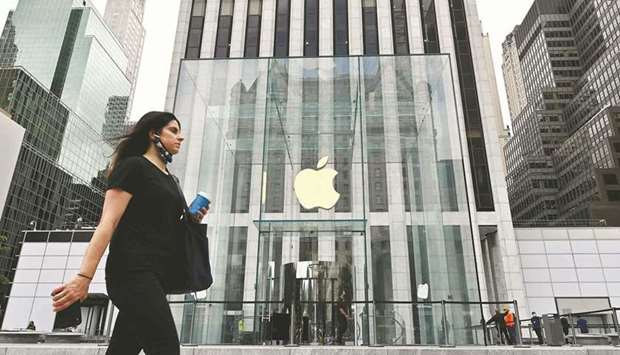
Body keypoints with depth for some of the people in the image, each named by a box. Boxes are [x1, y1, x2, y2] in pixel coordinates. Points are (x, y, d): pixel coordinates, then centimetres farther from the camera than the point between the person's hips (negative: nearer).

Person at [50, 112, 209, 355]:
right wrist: (84, 277, -19)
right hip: (133, 271, -8)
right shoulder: (133, 166, -2)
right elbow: (108, 222, -12)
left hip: (156, 276, 8)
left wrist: (191, 221, 10)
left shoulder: (169, 179, 22)